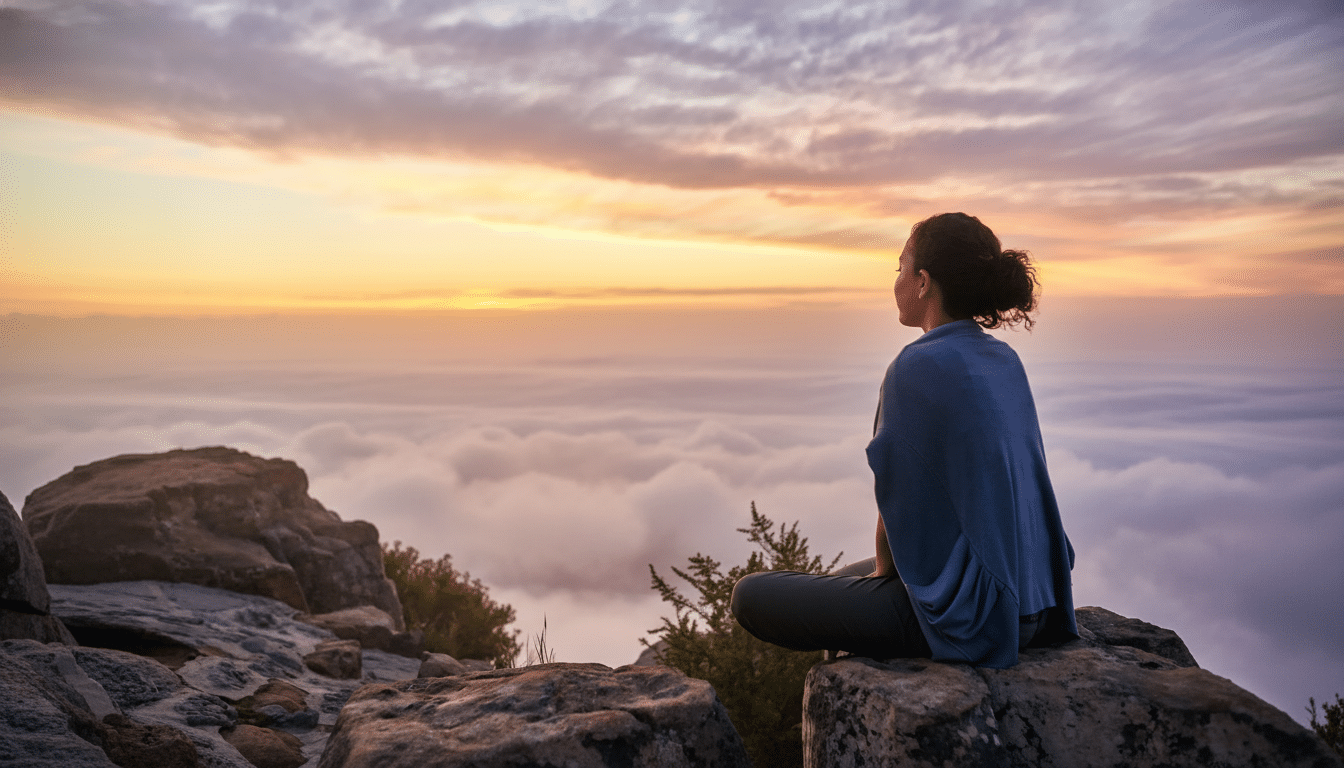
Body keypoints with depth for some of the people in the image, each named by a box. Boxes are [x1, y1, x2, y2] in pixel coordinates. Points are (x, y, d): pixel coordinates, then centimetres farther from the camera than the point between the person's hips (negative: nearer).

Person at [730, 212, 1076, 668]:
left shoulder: (915, 368, -20)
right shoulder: (1004, 362, 6)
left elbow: (898, 504, -14)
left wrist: (883, 570, 6)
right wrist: (885, 568, 16)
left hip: (962, 611, -8)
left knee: (750, 597, 3)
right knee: (846, 578, 31)